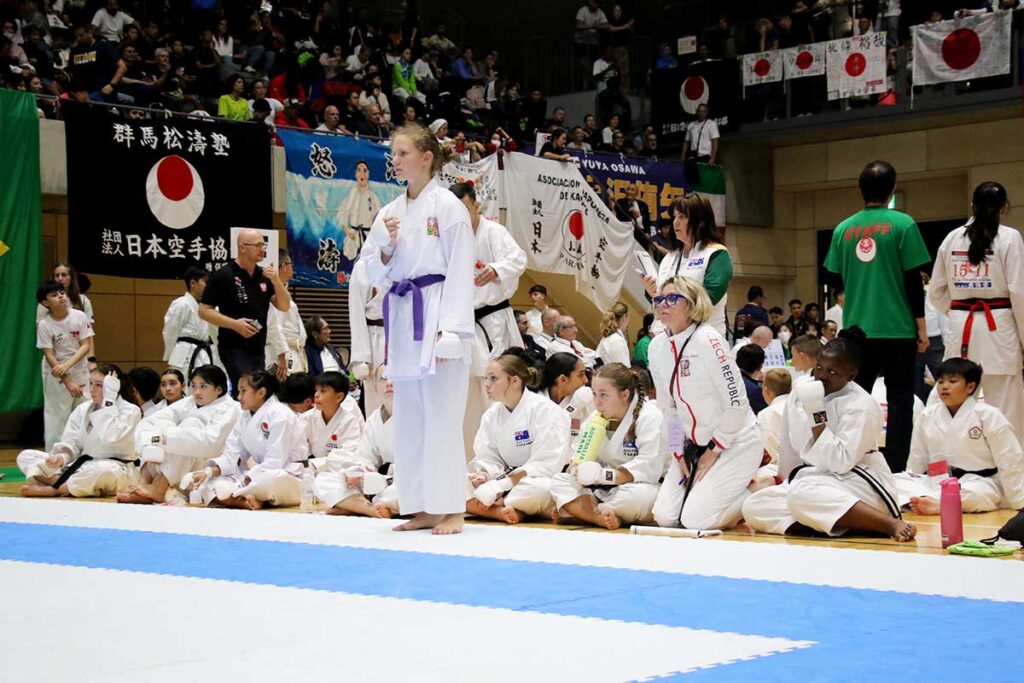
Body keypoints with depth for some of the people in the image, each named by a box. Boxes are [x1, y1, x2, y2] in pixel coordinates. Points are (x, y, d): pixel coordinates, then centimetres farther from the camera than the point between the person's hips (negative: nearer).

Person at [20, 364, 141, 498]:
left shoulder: (130, 411, -7)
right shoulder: (82, 410, 9)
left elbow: (110, 438, -24)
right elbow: (71, 443, 3)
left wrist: (109, 399, -19)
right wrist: (62, 457, -21)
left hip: (117, 469, -6)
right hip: (81, 466, 6)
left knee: (103, 470, -44)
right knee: (25, 456, -4)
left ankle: (52, 489, -25)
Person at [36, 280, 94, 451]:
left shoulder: (79, 317, -8)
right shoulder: (44, 325, -13)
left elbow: (86, 346, -7)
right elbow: (49, 356, -13)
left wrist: (67, 365, -22)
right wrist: (68, 382, -17)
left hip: (80, 372, 2)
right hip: (56, 376, -2)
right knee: (57, 418, -1)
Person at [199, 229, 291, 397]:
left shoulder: (264, 276, 9)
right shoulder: (223, 276, -9)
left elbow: (284, 306, 7)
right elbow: (204, 311, -9)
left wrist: (276, 281, -9)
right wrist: (234, 323, -20)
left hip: (258, 349, 7)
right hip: (233, 349, -7)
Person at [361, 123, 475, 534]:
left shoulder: (447, 206, -4)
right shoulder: (390, 212, 14)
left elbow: (460, 271, -10)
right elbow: (377, 273, 16)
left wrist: (450, 331, -16)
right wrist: (387, 249, -6)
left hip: (437, 316, -7)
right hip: (403, 318, 7)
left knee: (441, 416, -7)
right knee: (409, 418, 9)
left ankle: (451, 509, -1)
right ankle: (423, 508, 16)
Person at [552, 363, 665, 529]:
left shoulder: (650, 417, -14)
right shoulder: (594, 419, 9)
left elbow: (650, 467, -25)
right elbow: (580, 459, 5)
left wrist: (603, 475, -32)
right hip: (601, 490, 7)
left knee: (639, 495, -40)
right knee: (558, 482, -10)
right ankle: (601, 516, -29)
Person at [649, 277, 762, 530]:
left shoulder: (707, 340, -21)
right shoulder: (657, 347, 0)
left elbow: (736, 403, -19)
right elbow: (668, 409, 9)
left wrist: (714, 451, -14)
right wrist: (678, 453, 2)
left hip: (734, 443, -7)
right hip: (695, 445, 7)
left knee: (694, 519, -17)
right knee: (664, 517, -1)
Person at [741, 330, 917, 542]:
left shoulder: (861, 406, -16)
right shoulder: (802, 390, 3)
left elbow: (840, 463, -23)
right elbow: (790, 449, 13)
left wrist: (817, 415, -24)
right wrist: (785, 483, 18)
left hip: (858, 485, -7)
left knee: (803, 493, -39)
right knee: (753, 507, -11)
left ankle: (892, 524, -32)